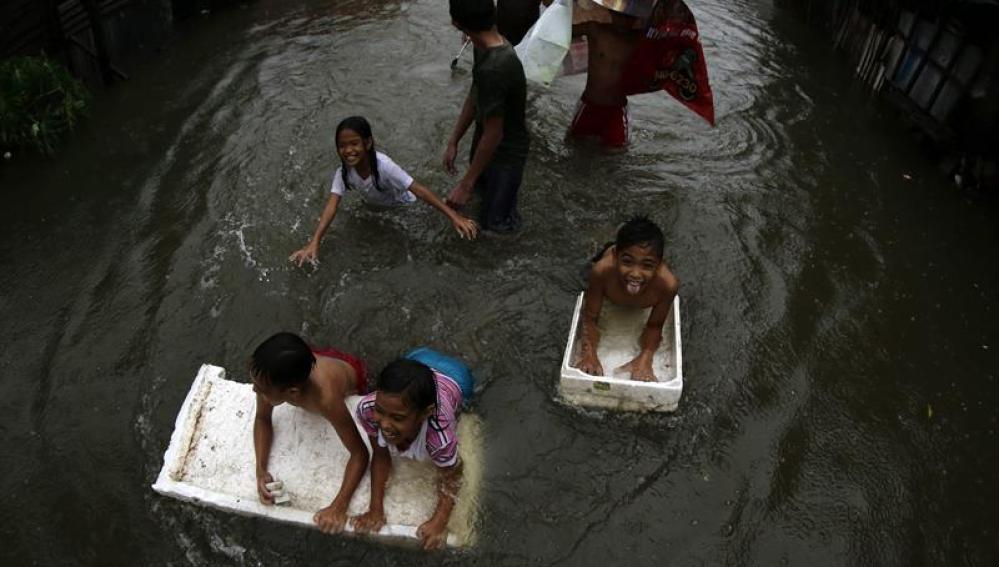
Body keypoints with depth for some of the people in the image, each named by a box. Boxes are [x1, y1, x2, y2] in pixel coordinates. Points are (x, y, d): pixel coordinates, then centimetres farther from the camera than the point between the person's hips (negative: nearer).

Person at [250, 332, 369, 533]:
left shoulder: (326, 398, -52)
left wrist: (339, 507, -49)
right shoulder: (270, 375, -40)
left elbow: (360, 453, -40)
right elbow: (262, 420, -20)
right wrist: (261, 470, -33)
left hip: (351, 371, -3)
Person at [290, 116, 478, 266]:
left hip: (402, 205, -3)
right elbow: (332, 205, -36)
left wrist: (454, 217, -52)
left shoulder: (383, 165, -41)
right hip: (376, 207, 4)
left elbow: (419, 191, -44)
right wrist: (314, 242, -50)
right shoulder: (343, 172, -28)